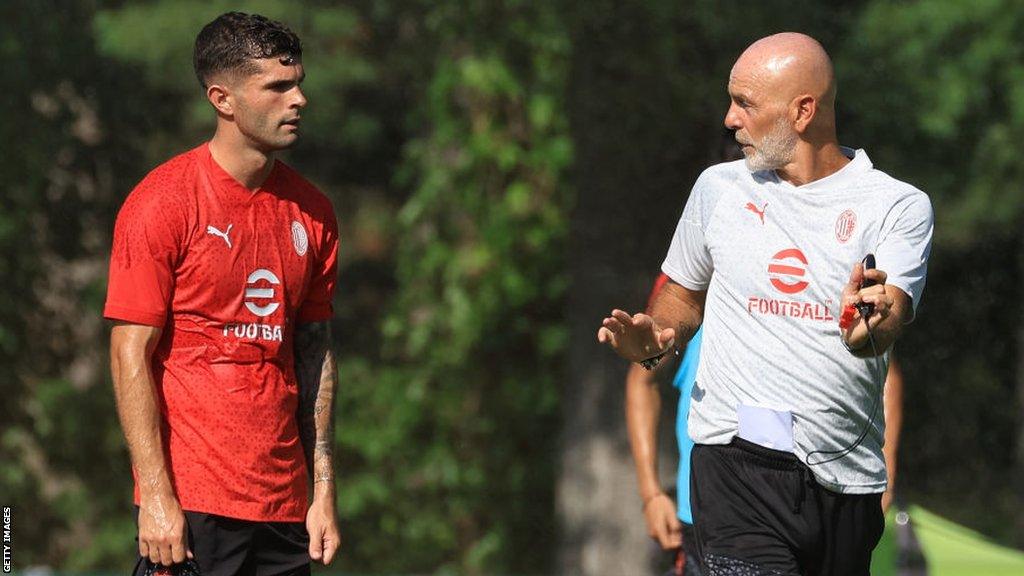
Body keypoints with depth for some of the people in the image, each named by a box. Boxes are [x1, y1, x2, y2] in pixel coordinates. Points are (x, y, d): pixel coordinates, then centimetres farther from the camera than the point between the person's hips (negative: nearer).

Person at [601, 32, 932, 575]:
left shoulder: (898, 205, 0)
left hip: (847, 478, 0)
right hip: (738, 464, 0)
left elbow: (892, 317, -15)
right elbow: (684, 294, 25)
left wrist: (869, 329, -39)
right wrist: (652, 340, 2)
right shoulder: (719, 187, 11)